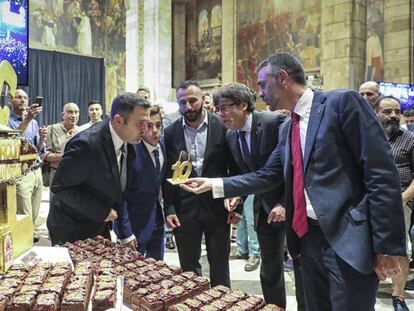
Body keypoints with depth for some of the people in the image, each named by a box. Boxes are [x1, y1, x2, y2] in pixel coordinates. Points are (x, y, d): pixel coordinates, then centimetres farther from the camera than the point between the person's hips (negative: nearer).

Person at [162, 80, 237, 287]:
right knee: (188, 268, 14)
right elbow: (168, 175, 5)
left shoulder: (222, 127, -5)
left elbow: (235, 167, -1)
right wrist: (169, 209, 0)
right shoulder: (171, 133, 1)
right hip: (184, 208, 2)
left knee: (220, 269, 12)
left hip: (217, 206, -1)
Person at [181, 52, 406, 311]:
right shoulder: (287, 129, 15)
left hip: (348, 238, -7)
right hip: (307, 237, 8)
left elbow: (382, 173, -14)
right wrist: (214, 184, 8)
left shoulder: (342, 102, -10)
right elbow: (267, 177, 15)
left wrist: (387, 245, -16)